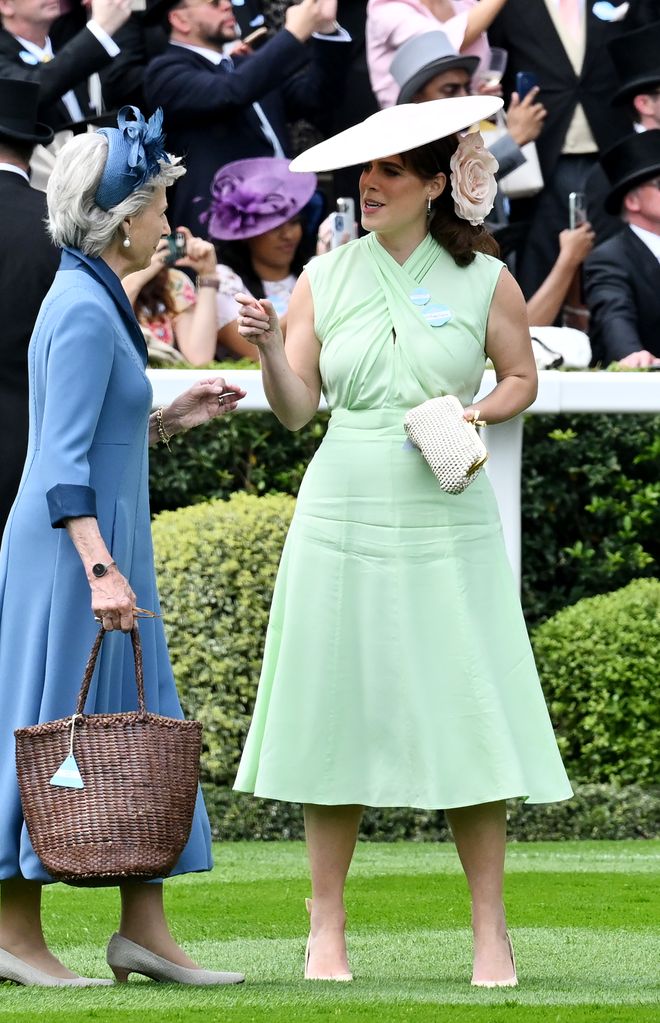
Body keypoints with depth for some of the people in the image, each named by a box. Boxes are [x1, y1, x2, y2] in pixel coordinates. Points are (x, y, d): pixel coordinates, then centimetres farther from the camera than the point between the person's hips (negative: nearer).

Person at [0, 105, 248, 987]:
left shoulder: (95, 302, 14)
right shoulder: (84, 311, -16)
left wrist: (170, 420, 13)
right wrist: (100, 569, -26)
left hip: (106, 542, 10)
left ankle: (143, 929, 11)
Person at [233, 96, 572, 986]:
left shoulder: (483, 280, 3)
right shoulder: (325, 278, 6)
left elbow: (522, 377, 14)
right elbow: (296, 410, 5)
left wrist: (478, 413, -5)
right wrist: (270, 349, -12)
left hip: (449, 523, -1)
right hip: (344, 517, 1)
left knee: (467, 715, -3)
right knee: (338, 714, 1)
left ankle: (491, 932, 4)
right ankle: (327, 928, 9)